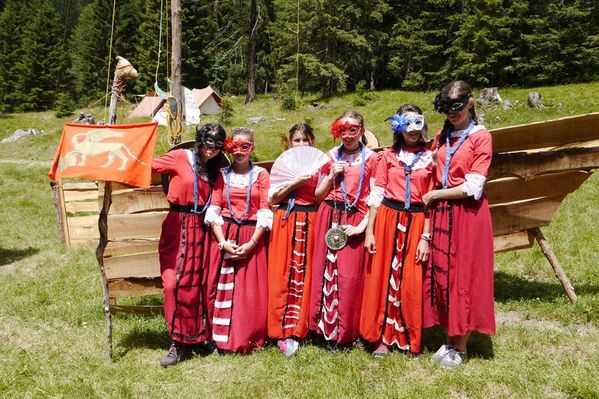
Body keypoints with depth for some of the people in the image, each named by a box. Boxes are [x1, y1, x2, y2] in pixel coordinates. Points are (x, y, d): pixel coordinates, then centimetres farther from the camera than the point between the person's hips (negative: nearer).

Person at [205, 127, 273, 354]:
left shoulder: (261, 174, 3)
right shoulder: (222, 174, 8)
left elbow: (265, 212, -3)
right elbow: (214, 210, 2)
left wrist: (252, 243, -12)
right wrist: (223, 242, -10)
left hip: (252, 238, -1)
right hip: (224, 236, 2)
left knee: (250, 291, 1)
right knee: (221, 288, 2)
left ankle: (247, 339, 14)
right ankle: (221, 338, 14)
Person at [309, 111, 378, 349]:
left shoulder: (371, 158, 2)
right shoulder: (331, 157, 10)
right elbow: (318, 195, 12)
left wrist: (362, 225, -11)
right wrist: (331, 176, -3)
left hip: (354, 221, -2)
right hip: (329, 217, 3)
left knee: (350, 275, -2)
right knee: (325, 270, 4)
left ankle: (344, 331, 13)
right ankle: (324, 327, 16)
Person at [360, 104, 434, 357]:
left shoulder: (430, 159, 3)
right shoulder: (388, 156, 6)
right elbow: (377, 194, 3)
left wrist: (426, 237, -6)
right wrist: (369, 231, -2)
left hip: (416, 223, -1)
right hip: (387, 220, 1)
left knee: (411, 282, 4)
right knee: (383, 277, 5)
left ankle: (410, 339, 22)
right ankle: (383, 337, 19)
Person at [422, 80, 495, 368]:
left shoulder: (481, 136, -5)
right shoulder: (442, 137, 12)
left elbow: (472, 188, -12)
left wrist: (435, 195, -6)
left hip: (467, 214, -5)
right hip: (441, 213, 5)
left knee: (464, 277, 1)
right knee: (441, 274, 6)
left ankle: (460, 347, 14)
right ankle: (450, 339, 21)